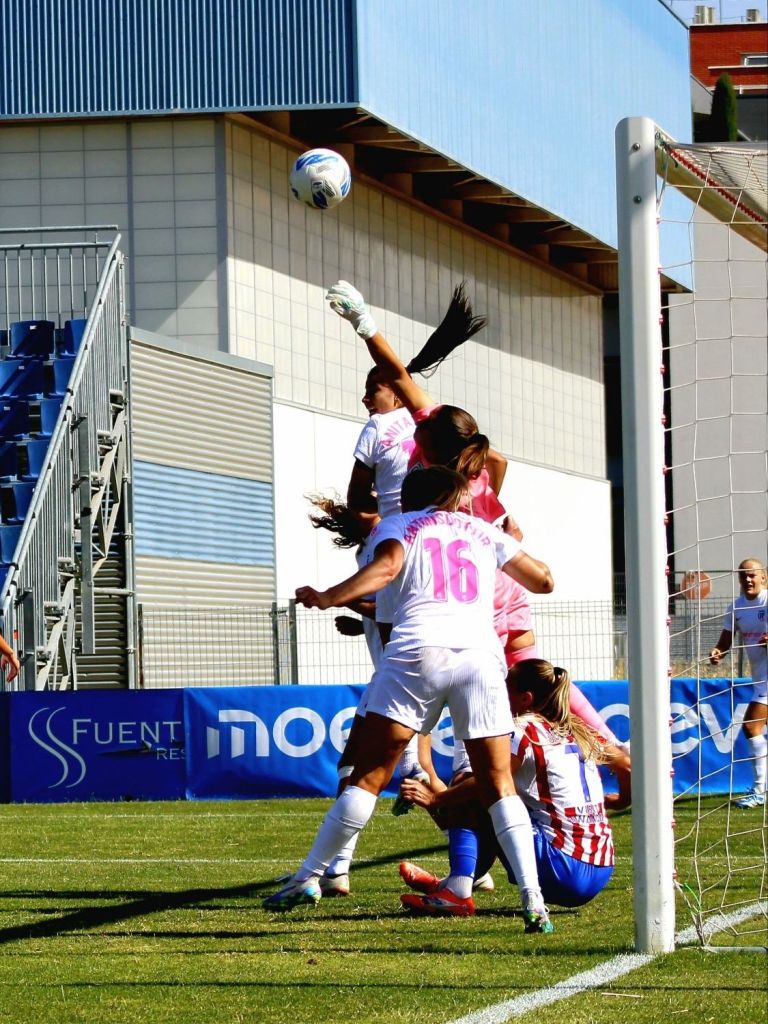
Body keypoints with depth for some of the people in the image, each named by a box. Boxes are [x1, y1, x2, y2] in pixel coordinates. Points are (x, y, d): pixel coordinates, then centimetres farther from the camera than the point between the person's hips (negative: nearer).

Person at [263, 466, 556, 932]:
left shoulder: (401, 524, 18)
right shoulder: (484, 531, 26)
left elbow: (386, 567, -4)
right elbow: (543, 580, 30)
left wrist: (325, 598, -8)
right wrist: (512, 542, 48)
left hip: (416, 651, -2)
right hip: (481, 654, 2)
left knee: (369, 776, 1)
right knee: (498, 784, 4)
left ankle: (308, 878, 2)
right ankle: (534, 901, -6)